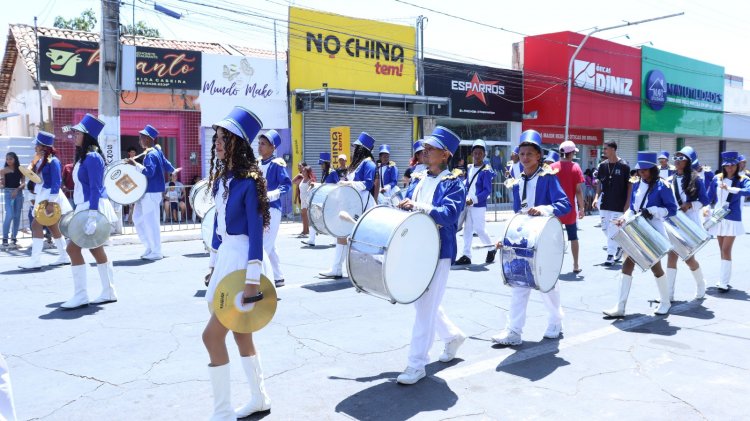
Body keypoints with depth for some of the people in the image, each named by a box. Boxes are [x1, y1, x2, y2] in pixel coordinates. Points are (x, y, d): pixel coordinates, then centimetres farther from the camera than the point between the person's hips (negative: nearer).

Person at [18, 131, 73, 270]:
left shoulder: (53, 161, -15)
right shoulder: (40, 161, 12)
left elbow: (57, 182, -19)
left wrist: (51, 202, -23)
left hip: (51, 197, -9)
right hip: (43, 197, 9)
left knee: (36, 225, -12)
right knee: (53, 227, 13)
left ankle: (36, 260, -11)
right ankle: (64, 257, 21)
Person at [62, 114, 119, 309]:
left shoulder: (92, 157, -14)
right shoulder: (83, 157, 15)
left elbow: (96, 189, -20)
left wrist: (92, 216, -26)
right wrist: (81, 212, 21)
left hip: (93, 208, -10)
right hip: (86, 208, 10)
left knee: (73, 248, -9)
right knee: (96, 249, 12)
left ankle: (81, 296, -3)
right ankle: (109, 293, 19)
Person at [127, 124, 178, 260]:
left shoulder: (151, 154, -17)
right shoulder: (156, 151, 12)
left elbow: (149, 172, -27)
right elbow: (166, 164, 23)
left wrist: (135, 164, -26)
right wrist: (174, 170, 41)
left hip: (151, 192, -10)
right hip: (147, 191, 10)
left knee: (150, 221, -3)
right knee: (138, 218, 15)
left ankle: (156, 252, 7)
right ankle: (150, 247, 21)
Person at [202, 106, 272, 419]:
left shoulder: (248, 180, -15)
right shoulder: (222, 177, 10)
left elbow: (256, 231, -19)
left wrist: (252, 278, -22)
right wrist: (213, 261, 18)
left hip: (242, 258, -9)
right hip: (225, 255, 9)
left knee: (212, 335, -7)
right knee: (240, 331, 16)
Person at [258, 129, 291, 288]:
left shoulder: (277, 164, -9)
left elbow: (286, 185, -14)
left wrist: (270, 195, -25)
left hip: (271, 209, -8)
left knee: (263, 246, -11)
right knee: (269, 246, 13)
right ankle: (278, 277, 23)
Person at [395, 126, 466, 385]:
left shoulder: (453, 183, -7)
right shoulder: (419, 179, 12)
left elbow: (449, 214, -23)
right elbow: (407, 209, 16)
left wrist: (419, 206, -33)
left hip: (437, 251, -7)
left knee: (426, 307, -4)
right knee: (423, 303, 18)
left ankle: (417, 365, 5)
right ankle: (453, 335, 41)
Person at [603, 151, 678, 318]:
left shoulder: (661, 186, -10)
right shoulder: (637, 184, 8)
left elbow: (672, 209, -11)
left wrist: (652, 211, -23)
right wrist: (624, 218, -2)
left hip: (653, 232, -6)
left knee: (655, 266, 4)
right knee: (627, 264, -1)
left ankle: (665, 302, 29)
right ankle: (620, 307, -1)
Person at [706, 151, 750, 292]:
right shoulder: (717, 178, 3)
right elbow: (709, 197, 8)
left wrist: (729, 189, -36)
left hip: (732, 220, -4)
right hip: (718, 218, 4)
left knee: (726, 250, -9)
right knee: (722, 250, 12)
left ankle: (724, 283, -7)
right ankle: (723, 278, 22)